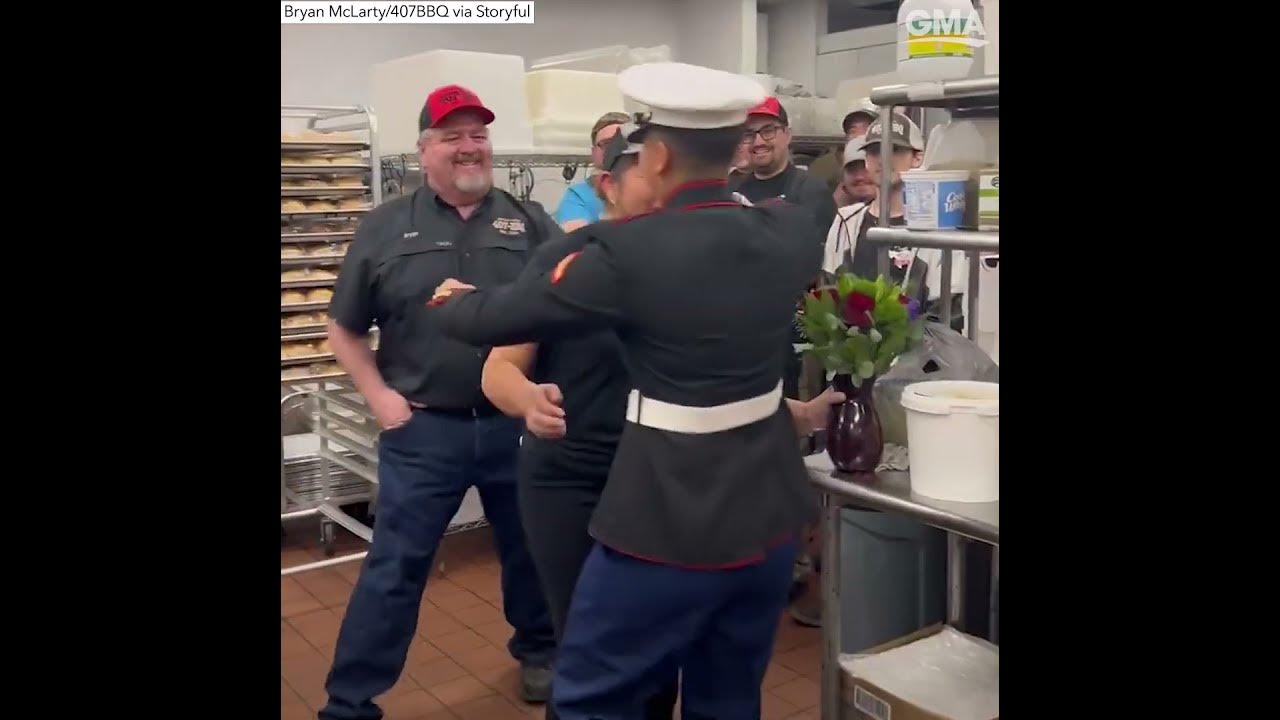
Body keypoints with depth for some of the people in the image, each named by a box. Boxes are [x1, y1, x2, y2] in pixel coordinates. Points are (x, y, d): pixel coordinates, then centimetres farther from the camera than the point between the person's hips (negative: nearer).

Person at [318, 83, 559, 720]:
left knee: (531, 551, 18)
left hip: (516, 423, 2)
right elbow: (344, 330, 8)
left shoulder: (529, 222, 3)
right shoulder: (386, 228, 2)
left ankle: (538, 648, 45)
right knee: (394, 569, 5)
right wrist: (380, 397, -3)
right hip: (423, 430, -1)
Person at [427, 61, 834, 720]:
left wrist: (450, 303, 13)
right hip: (769, 511, 7)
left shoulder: (628, 252, -19)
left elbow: (496, 318, -8)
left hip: (671, 520, -6)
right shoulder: (790, 232, -2)